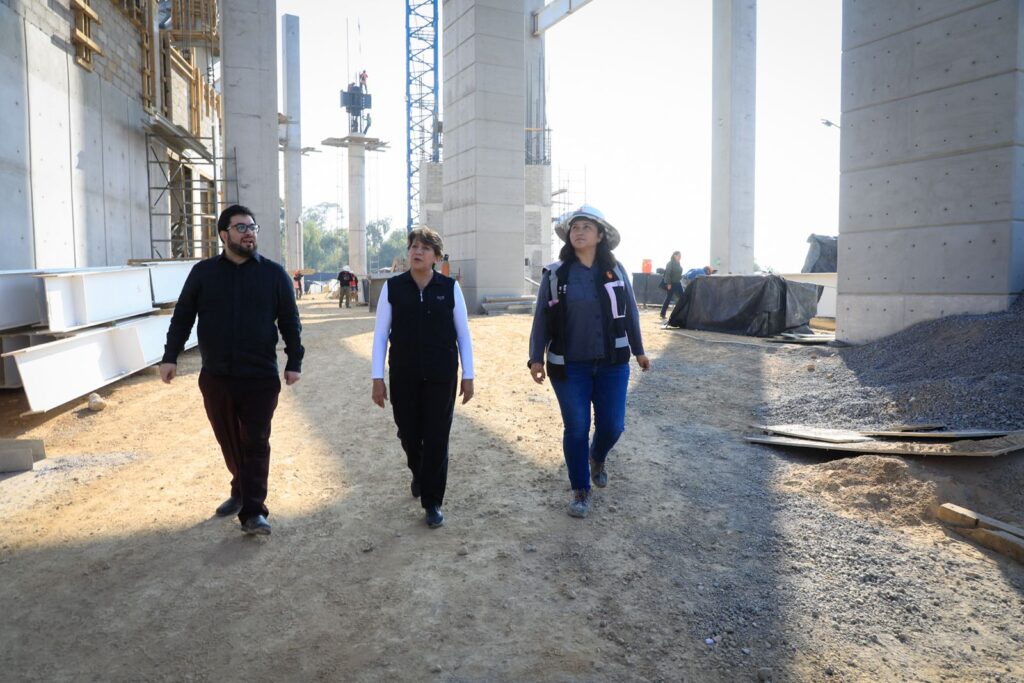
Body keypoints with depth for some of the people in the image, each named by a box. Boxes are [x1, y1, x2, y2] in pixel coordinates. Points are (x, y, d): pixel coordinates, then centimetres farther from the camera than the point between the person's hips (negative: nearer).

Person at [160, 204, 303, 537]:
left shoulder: (274, 273, 1)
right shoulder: (203, 272, 4)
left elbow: (290, 322, 2)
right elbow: (182, 317, 8)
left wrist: (294, 362, -2)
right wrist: (170, 356, 1)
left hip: (261, 377, -2)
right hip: (216, 376, 2)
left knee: (255, 444, -1)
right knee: (229, 441, 14)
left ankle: (253, 511, 2)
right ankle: (240, 492, 35)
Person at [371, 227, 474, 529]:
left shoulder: (450, 287, -3)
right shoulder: (393, 287, -2)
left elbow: (463, 334, 2)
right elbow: (380, 334, 0)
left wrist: (468, 376, 1)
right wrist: (377, 377, -4)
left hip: (441, 376, -1)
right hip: (403, 376, 1)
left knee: (436, 438, 1)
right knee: (409, 435, 12)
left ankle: (432, 502, 16)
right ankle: (419, 474, 45)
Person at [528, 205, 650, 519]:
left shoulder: (615, 270, 1)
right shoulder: (555, 273, -4)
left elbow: (630, 313, 10)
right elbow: (542, 319, -1)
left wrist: (639, 350, 16)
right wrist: (536, 358, -5)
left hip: (612, 364, 2)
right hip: (569, 366, -2)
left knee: (612, 425, 5)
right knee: (576, 429, 4)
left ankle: (597, 457, 40)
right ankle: (580, 490, 23)